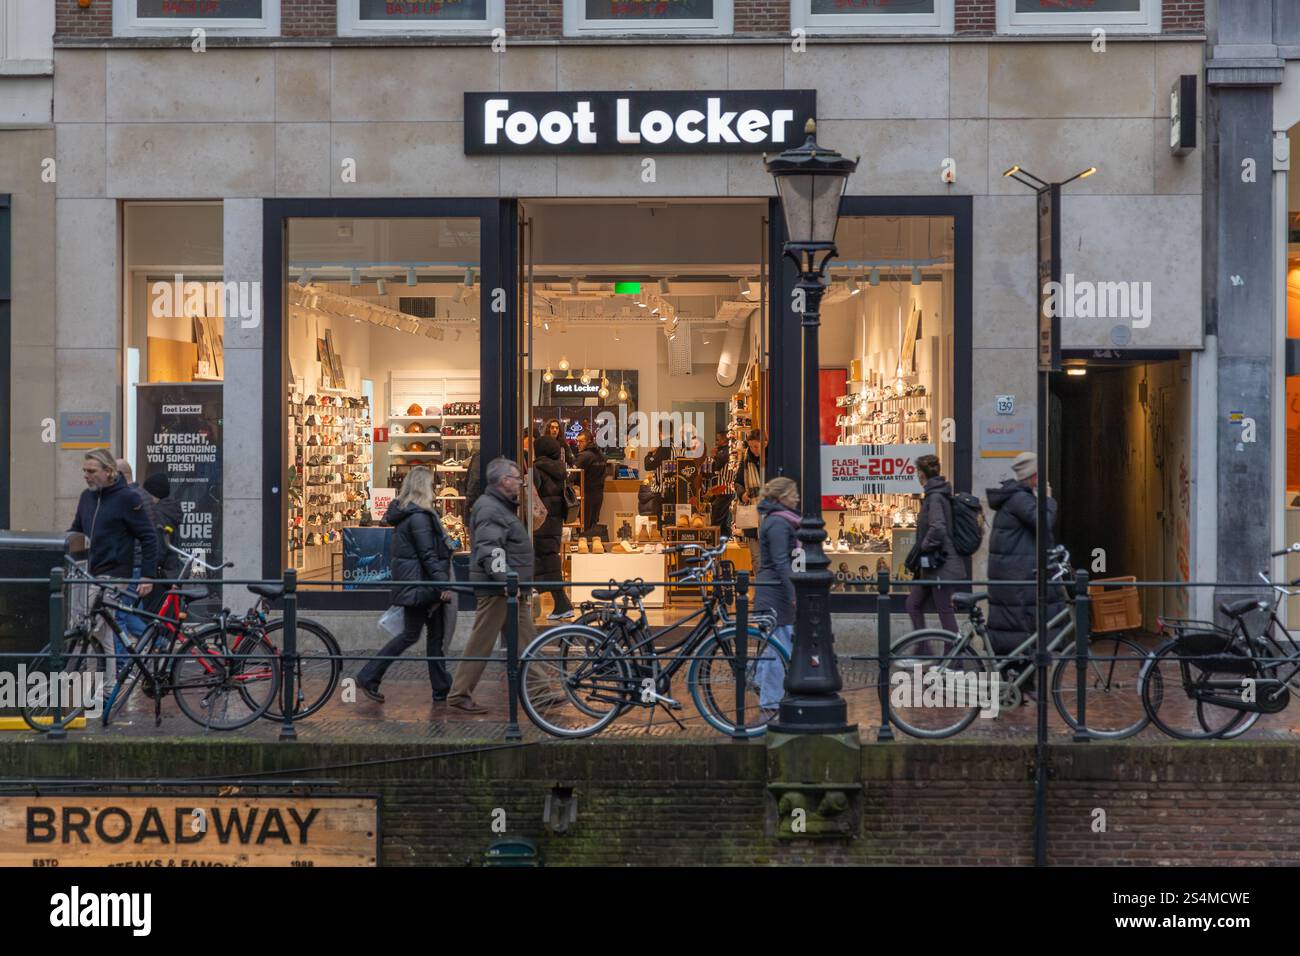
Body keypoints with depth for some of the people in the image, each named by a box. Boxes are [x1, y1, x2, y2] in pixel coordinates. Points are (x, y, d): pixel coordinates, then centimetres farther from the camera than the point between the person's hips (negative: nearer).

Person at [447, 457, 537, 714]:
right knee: (481, 644, -5)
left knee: (525, 642, 10)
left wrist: (520, 587, 26)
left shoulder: (503, 507, 20)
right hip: (495, 590, -11)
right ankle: (459, 695, 1)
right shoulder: (490, 510, -14)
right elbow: (489, 551, -25)